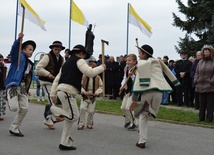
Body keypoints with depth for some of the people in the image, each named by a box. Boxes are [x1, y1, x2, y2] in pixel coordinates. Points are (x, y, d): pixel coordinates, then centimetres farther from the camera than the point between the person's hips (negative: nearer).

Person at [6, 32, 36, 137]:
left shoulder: (30, 64, 19)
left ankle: (14, 128, 16)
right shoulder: (19, 56, -2)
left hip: (23, 87, 8)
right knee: (14, 108, -21)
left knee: (24, 109, 3)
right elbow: (14, 49, -24)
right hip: (13, 85, -8)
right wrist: (19, 40, -42)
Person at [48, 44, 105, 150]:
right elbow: (90, 73, -12)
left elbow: (57, 79, 22)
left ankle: (65, 143, 14)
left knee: (70, 118, 13)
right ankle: (51, 109, -10)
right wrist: (101, 67, 5)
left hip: (61, 90, 9)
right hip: (67, 92, -9)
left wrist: (53, 94, 21)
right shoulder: (79, 61, 2)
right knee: (73, 116, -9)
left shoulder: (67, 63, 27)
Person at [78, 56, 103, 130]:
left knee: (91, 111, 2)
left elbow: (100, 87, 2)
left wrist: (97, 92, -15)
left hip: (93, 97, 1)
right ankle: (81, 124, 1)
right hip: (85, 96, -1)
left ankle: (89, 123, 24)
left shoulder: (97, 78, -3)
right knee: (82, 108, -13)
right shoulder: (84, 76, -7)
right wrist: (83, 92, -21)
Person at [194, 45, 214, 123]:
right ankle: (201, 117, 20)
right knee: (201, 103, 11)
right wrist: (196, 80, 4)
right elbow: (196, 72, 16)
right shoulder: (200, 62, 14)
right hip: (200, 86, 5)